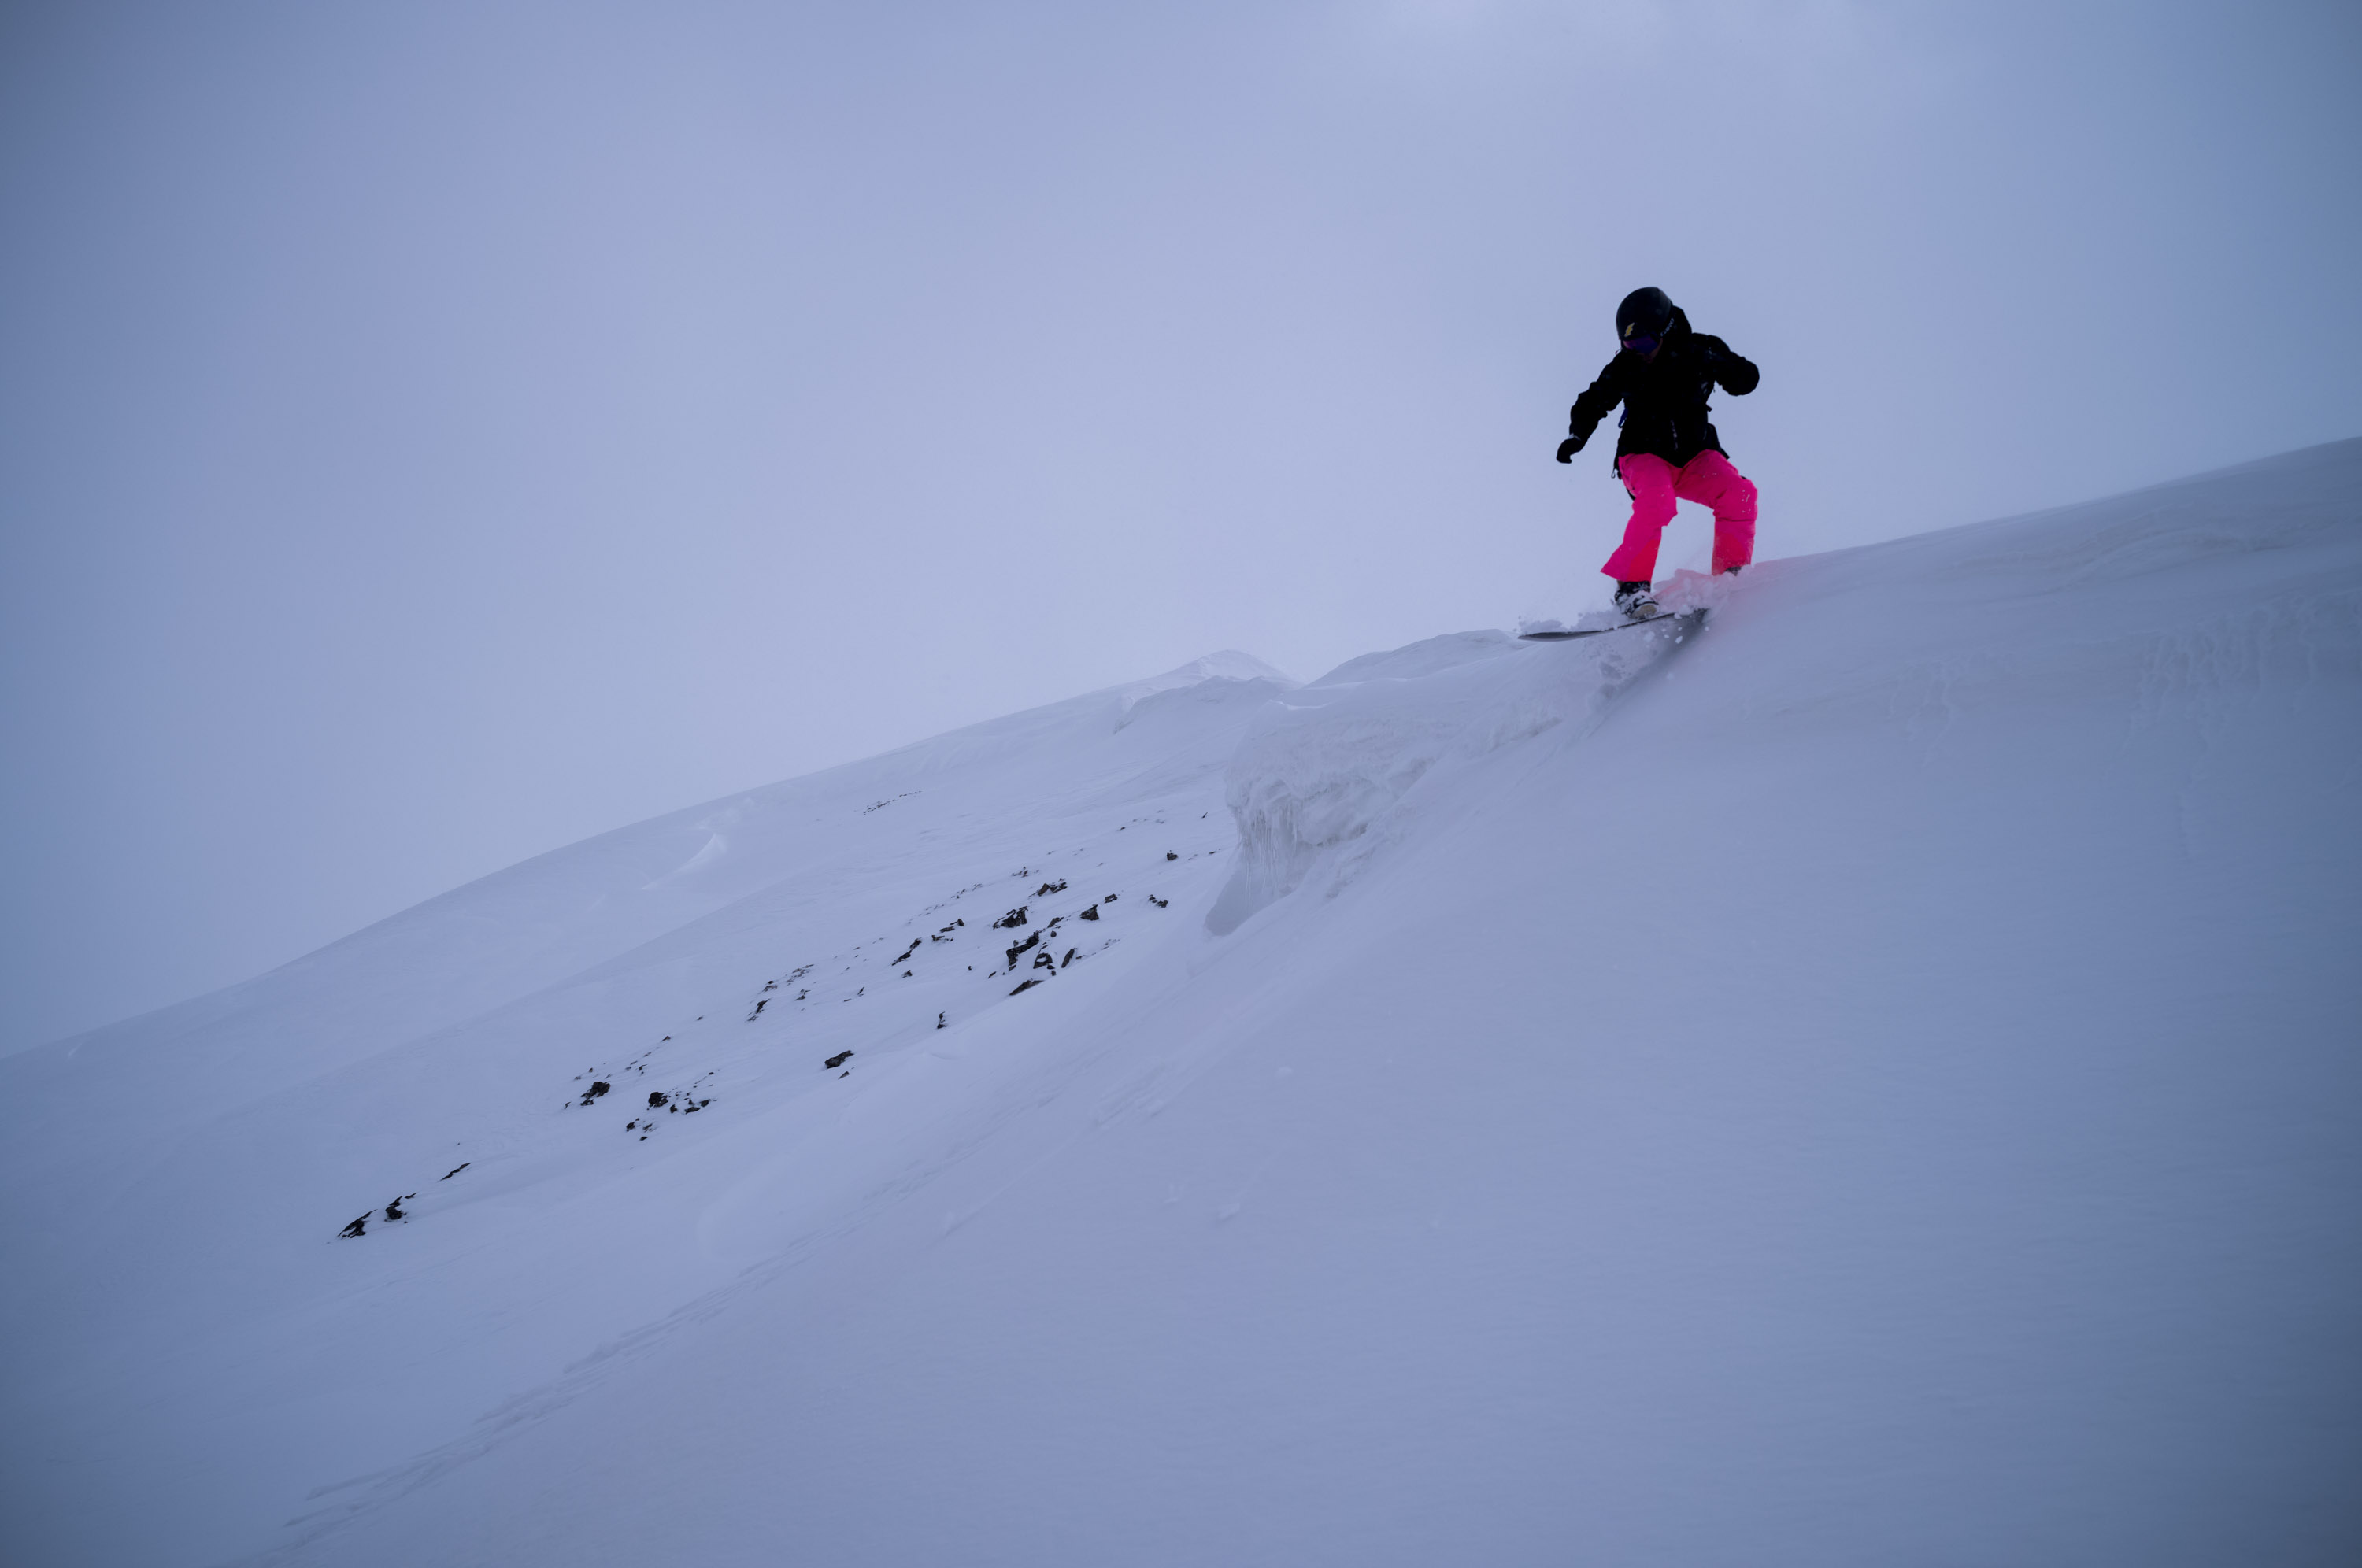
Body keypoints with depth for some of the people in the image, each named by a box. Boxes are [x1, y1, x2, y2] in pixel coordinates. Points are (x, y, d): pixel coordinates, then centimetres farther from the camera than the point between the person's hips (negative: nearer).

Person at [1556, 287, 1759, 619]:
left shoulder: (1700, 350, -6)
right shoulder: (1626, 366, -6)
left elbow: (1747, 380, -12)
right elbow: (1592, 403, 6)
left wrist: (1712, 363, -30)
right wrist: (1577, 436, -13)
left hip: (1694, 457, 2)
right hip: (1645, 457, -2)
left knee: (1739, 493, -24)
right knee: (1657, 499, -35)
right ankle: (1631, 585, -29)